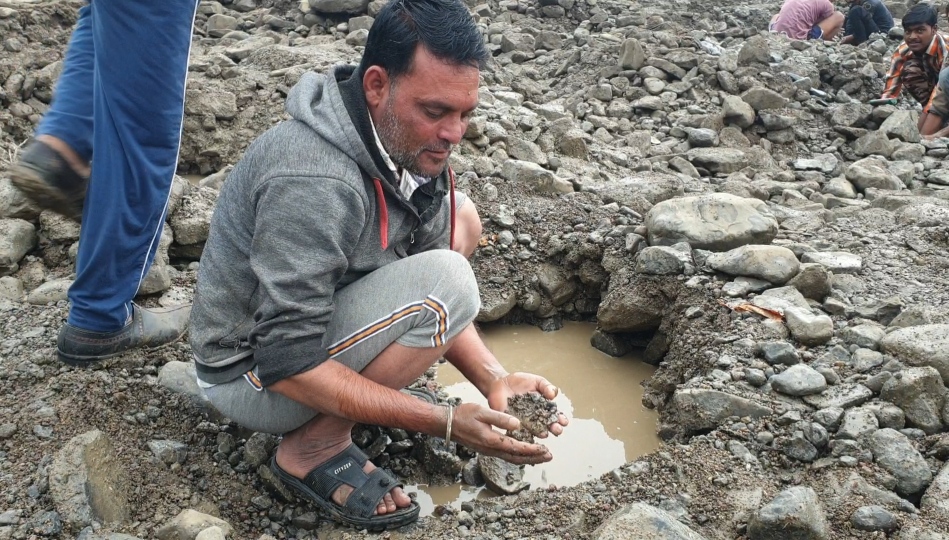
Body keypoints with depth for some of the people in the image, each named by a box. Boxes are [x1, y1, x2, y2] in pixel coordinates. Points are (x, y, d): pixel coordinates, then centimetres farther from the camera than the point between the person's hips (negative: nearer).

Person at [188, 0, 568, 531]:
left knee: (459, 218, 6)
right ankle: (314, 447, -10)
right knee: (447, 281, -26)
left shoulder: (407, 142, -6)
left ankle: (362, 389, 6)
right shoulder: (316, 182, -33)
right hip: (253, 375, -8)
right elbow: (286, 366, -31)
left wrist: (496, 380, -15)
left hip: (314, 317, 8)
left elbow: (432, 302, 0)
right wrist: (446, 423, -30)